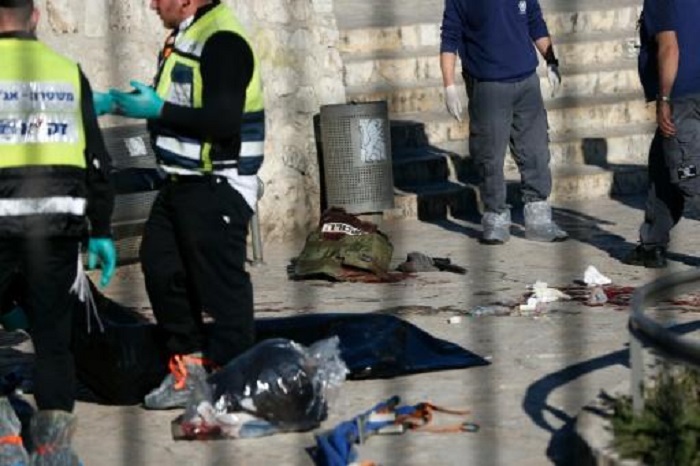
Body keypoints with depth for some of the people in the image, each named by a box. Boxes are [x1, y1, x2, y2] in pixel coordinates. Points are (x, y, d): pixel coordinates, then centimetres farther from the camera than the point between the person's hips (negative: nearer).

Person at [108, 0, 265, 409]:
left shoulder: (223, 42, -19)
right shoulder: (183, 37, 12)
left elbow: (223, 121, -26)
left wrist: (157, 109, -21)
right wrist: (121, 102, 9)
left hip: (218, 188, -10)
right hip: (182, 184, 10)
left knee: (221, 282, -4)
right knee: (162, 269, 13)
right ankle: (189, 368, 24)